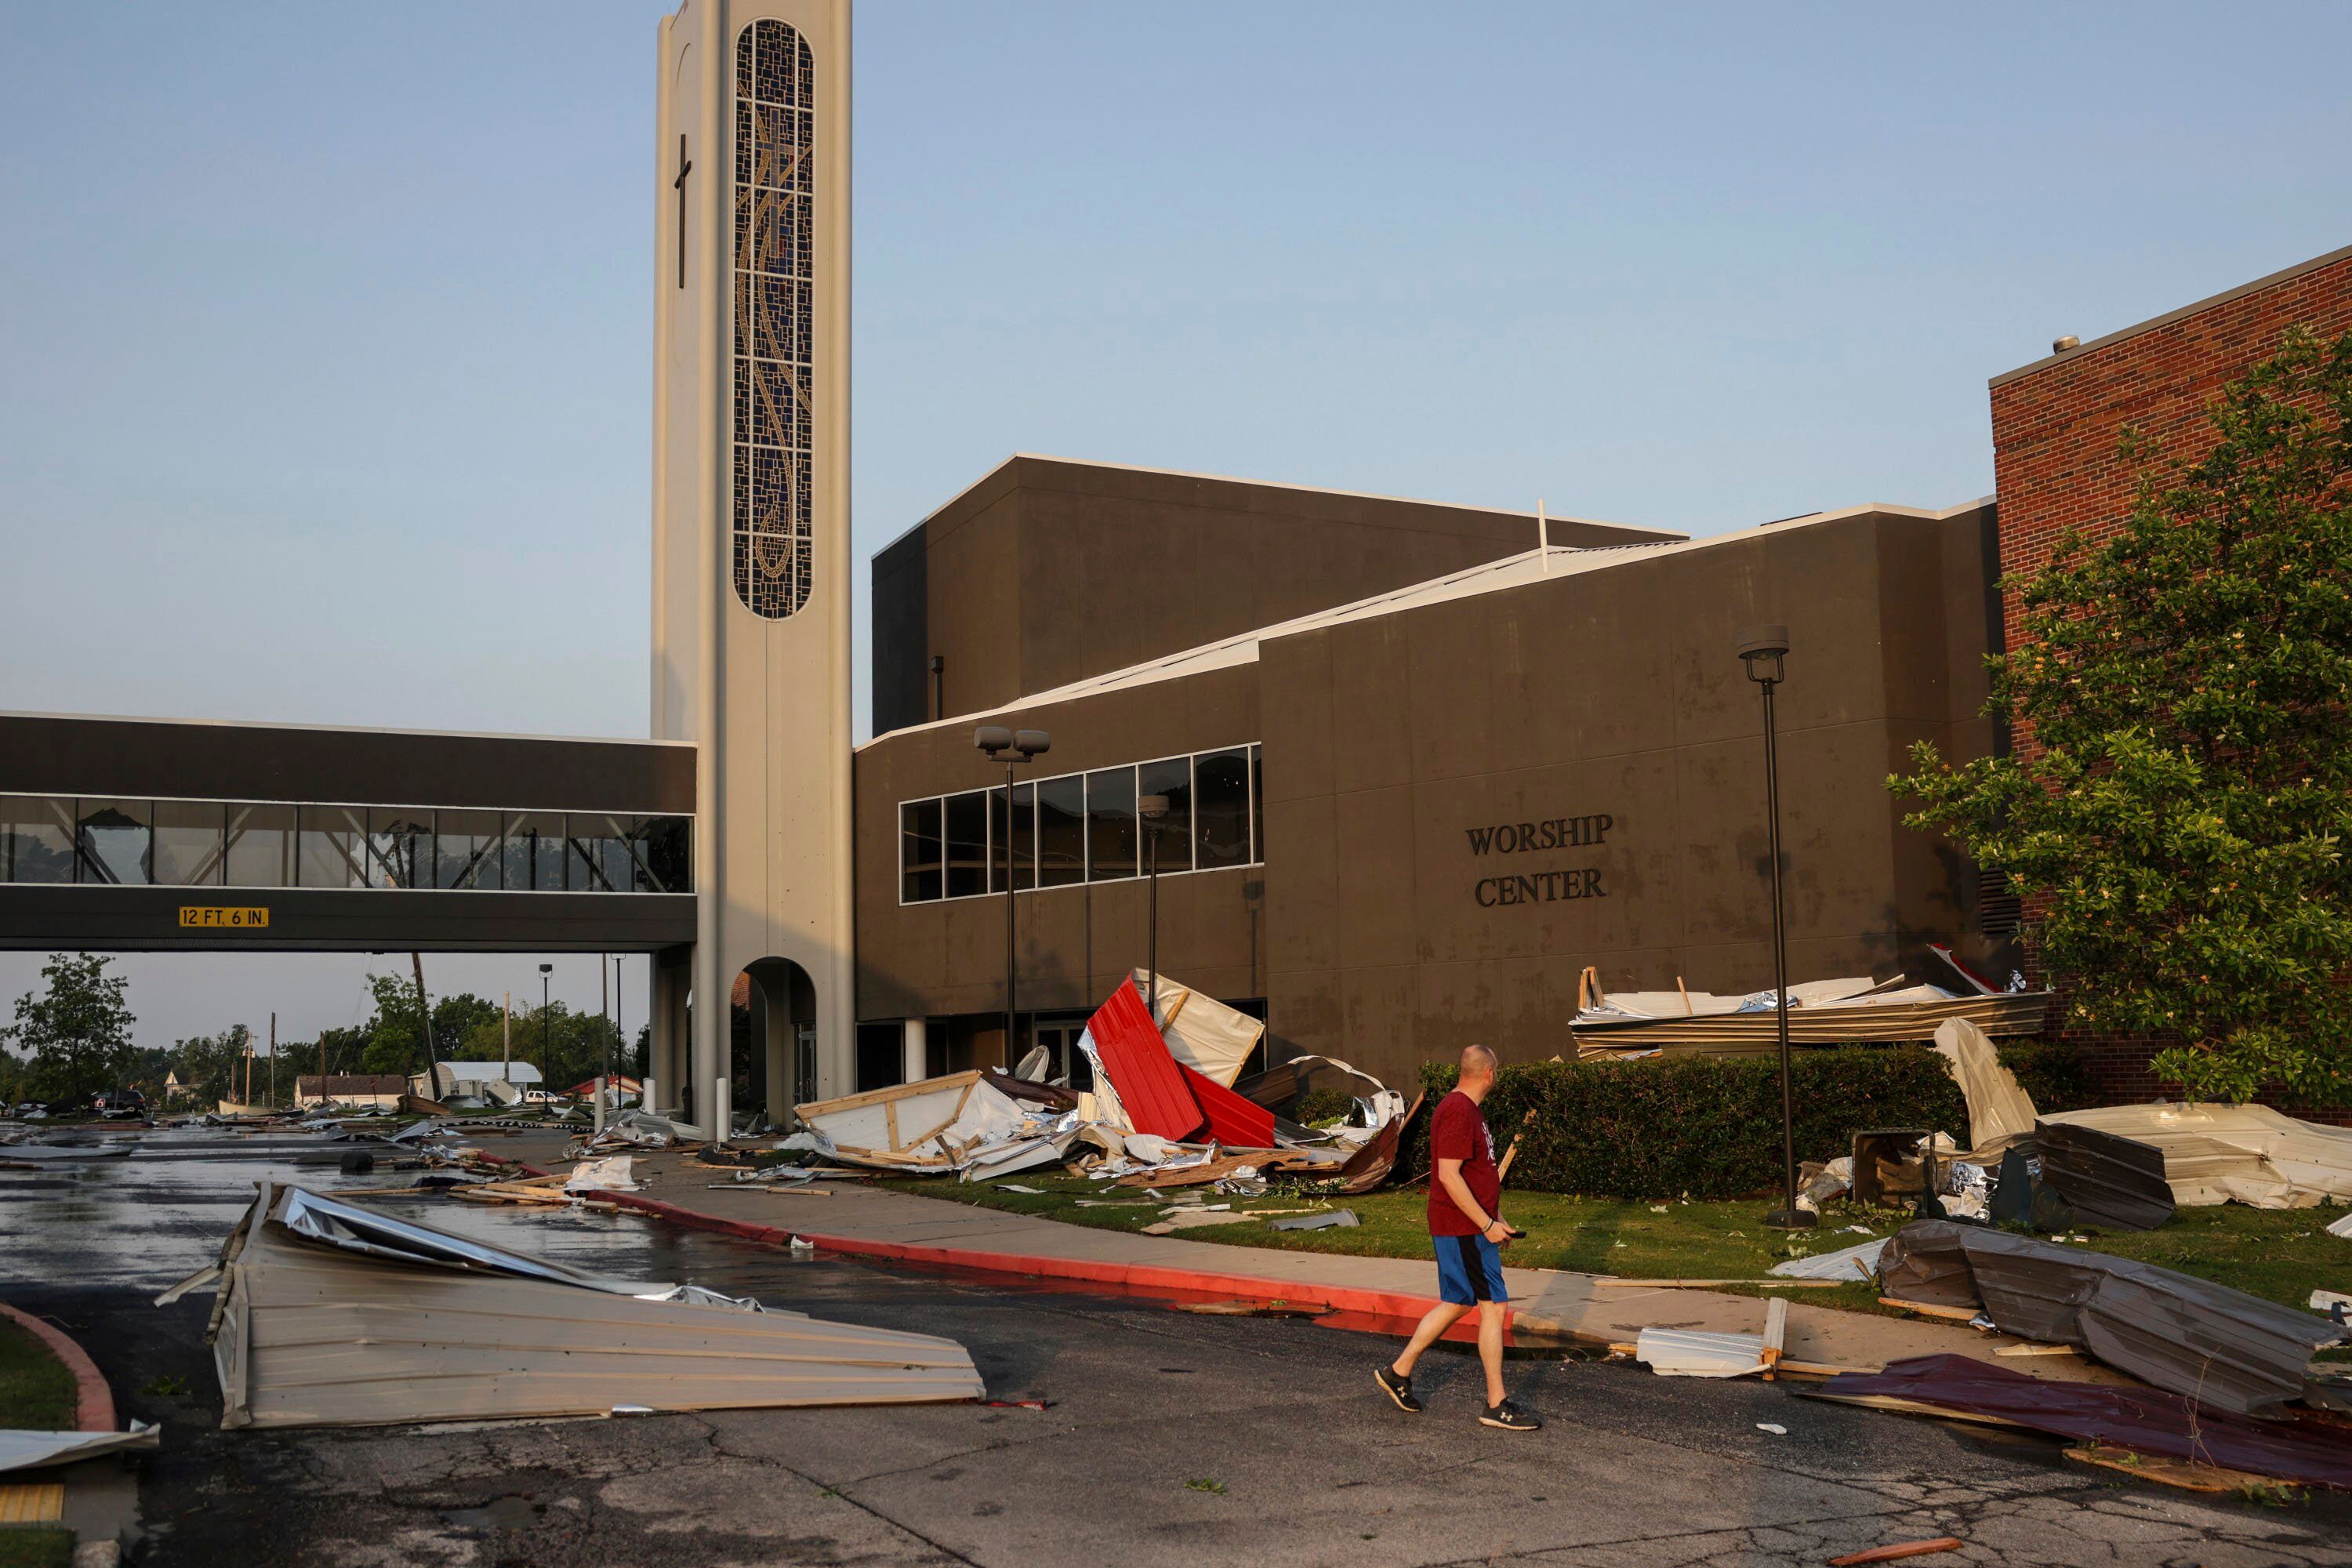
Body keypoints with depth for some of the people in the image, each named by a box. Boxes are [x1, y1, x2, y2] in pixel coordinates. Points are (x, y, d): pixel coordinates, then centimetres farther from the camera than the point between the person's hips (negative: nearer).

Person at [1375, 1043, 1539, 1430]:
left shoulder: (1468, 1109, 16)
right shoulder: (1458, 1112, -18)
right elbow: (1448, 1176, -24)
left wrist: (1496, 1219, 21)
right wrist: (1487, 1224, -21)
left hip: (1472, 1226, 10)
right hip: (1463, 1230, -10)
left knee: (1456, 1304, 16)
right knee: (1493, 1307, -6)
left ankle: (1399, 1371, 25)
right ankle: (1497, 1405, 0)